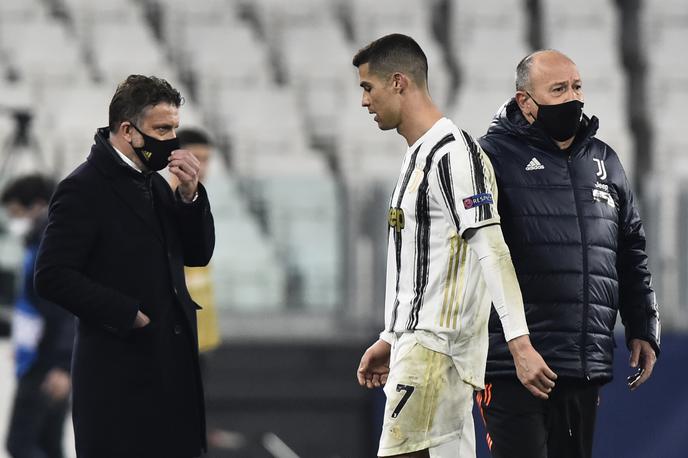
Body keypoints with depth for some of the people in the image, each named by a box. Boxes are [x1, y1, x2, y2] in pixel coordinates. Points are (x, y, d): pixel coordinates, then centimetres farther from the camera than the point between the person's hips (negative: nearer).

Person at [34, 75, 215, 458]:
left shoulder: (155, 183, 15)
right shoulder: (84, 189, -10)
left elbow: (198, 254, 15)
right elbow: (54, 276, -16)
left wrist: (190, 194, -2)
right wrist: (129, 316, -15)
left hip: (174, 368, 8)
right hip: (121, 376, -8)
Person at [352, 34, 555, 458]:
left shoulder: (452, 154, -13)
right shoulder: (419, 155, 19)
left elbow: (492, 251, -21)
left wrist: (519, 343, -28)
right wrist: (391, 339, 29)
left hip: (435, 349, -10)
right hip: (418, 342, 10)